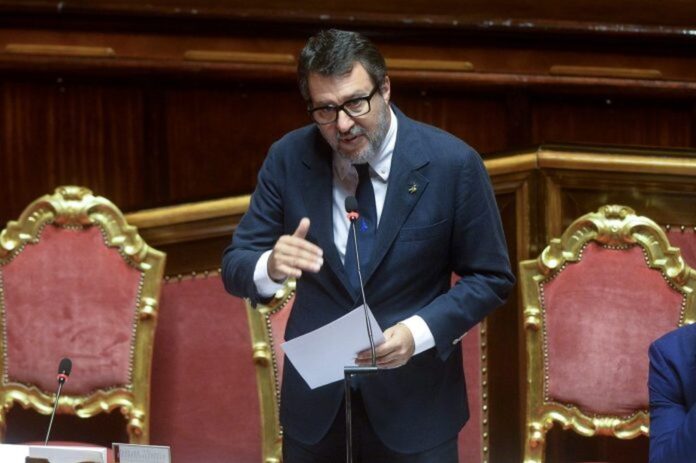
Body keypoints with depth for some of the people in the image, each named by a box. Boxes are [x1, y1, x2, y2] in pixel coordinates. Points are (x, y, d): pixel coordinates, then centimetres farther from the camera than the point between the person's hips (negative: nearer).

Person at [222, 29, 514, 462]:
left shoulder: (452, 163, -13)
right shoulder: (288, 159, -7)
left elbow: (491, 278, -6)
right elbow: (235, 266, -3)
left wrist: (420, 332, -22)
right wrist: (271, 266, -27)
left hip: (414, 404, -2)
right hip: (315, 399, 2)